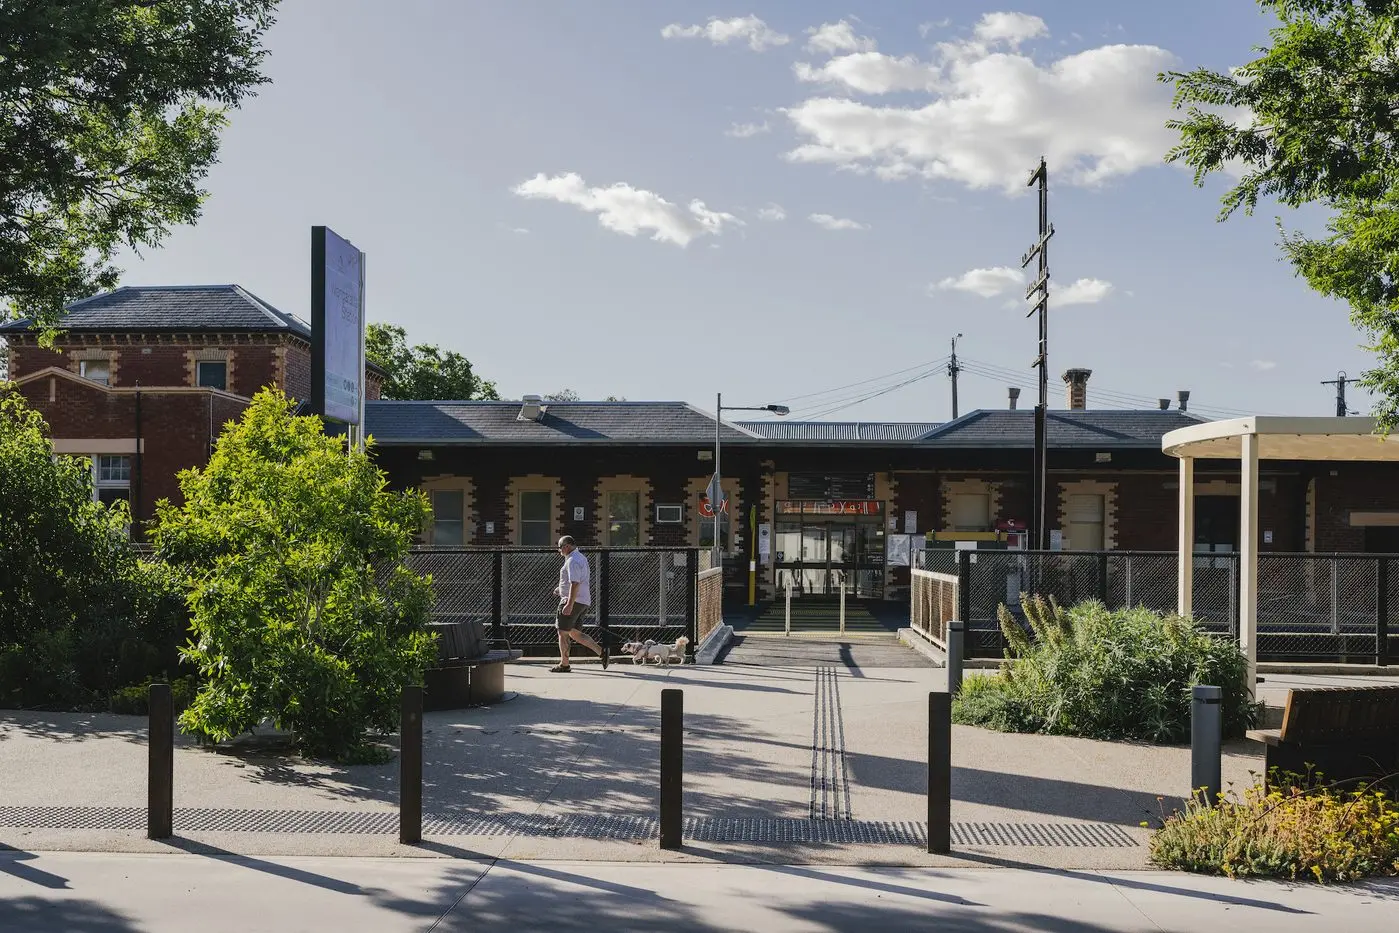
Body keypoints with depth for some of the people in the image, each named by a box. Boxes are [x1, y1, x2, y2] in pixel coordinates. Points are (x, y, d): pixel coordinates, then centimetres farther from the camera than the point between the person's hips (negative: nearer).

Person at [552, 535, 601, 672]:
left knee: (563, 633, 0)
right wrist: (562, 588, 25)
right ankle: (601, 651, 3)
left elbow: (575, 584, -25)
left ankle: (564, 665, 6)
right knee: (575, 633, 12)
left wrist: (569, 605, -28)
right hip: (583, 602, 10)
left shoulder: (572, 561, -16)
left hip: (573, 601, -10)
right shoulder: (581, 557, 17)